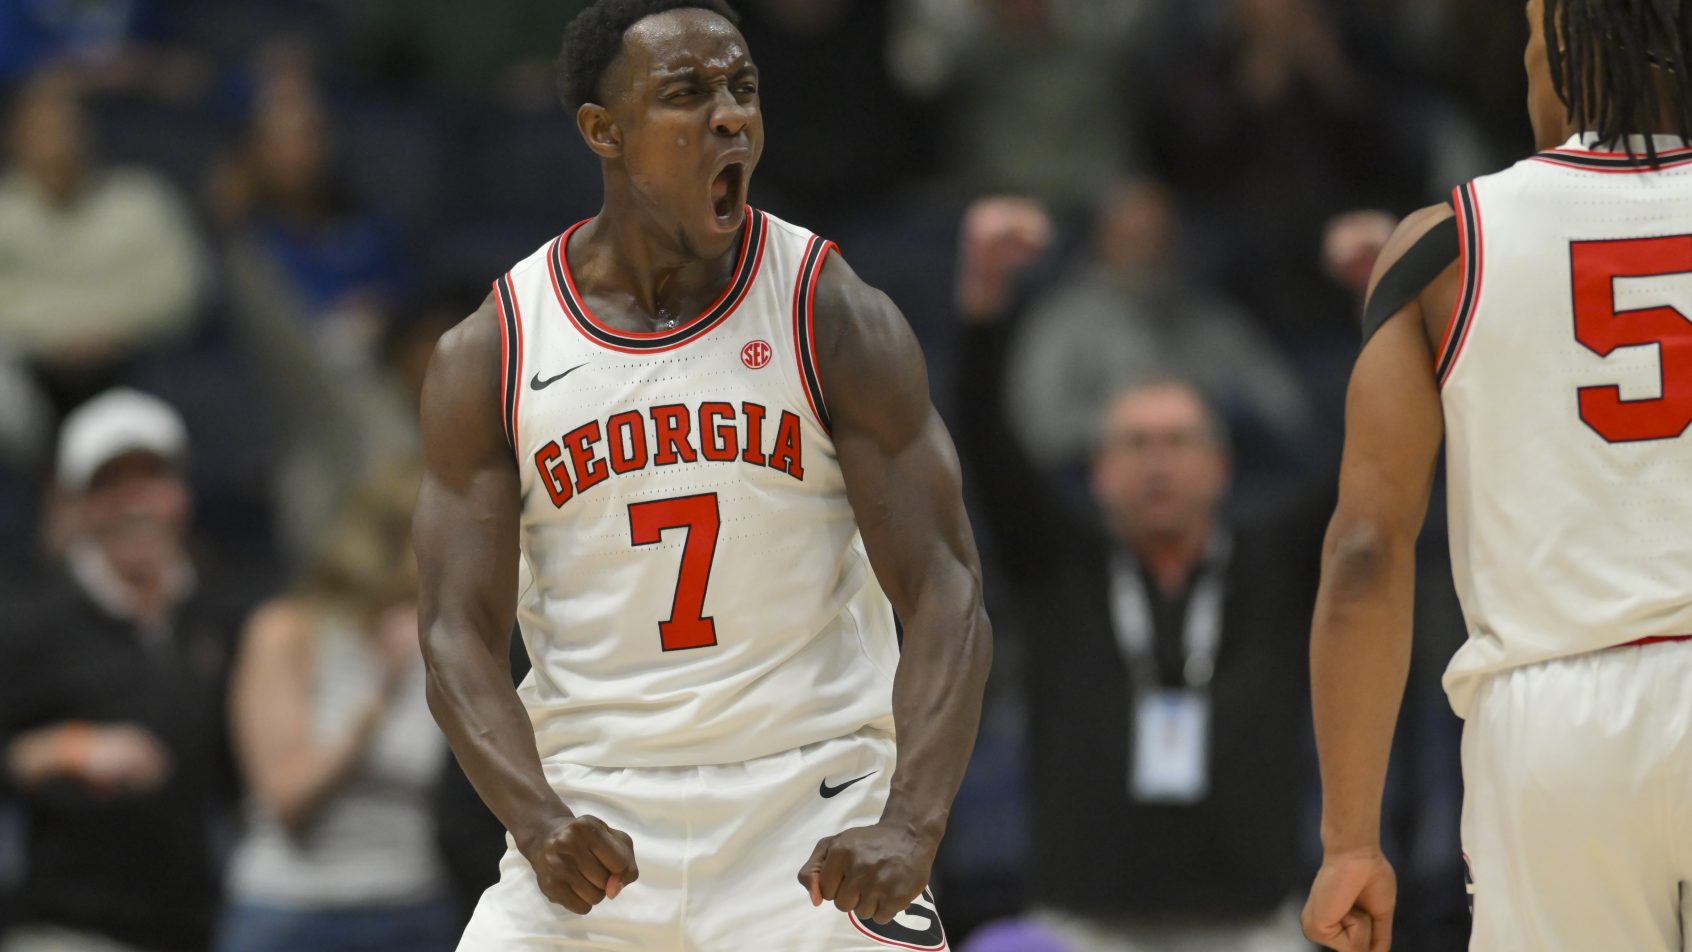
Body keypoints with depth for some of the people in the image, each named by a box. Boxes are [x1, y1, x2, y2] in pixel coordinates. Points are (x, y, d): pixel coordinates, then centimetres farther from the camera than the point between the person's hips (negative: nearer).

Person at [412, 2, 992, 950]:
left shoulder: (838, 320, -4)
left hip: (815, 813, -1)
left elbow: (946, 597, -10)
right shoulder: (488, 358, -1)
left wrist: (910, 828, -25)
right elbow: (460, 635, -3)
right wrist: (539, 818, -23)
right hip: (593, 818, 1)